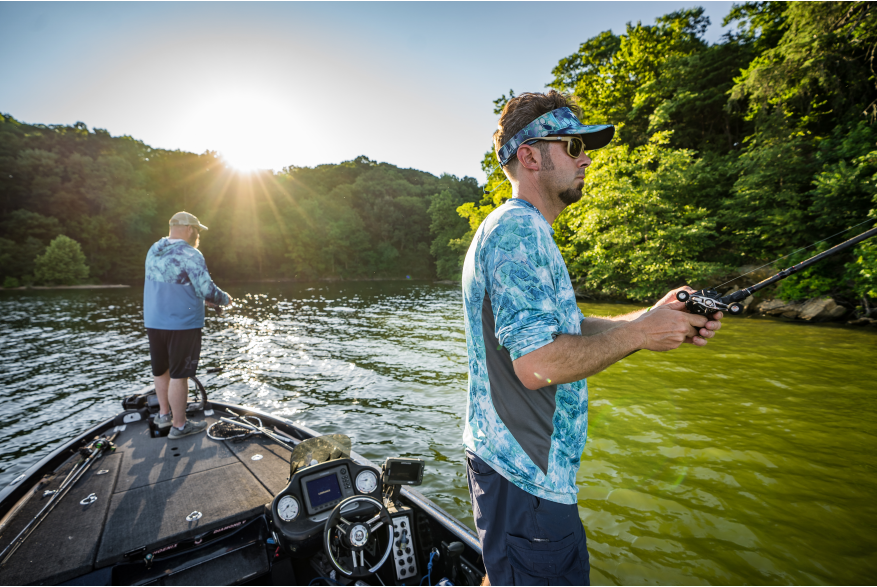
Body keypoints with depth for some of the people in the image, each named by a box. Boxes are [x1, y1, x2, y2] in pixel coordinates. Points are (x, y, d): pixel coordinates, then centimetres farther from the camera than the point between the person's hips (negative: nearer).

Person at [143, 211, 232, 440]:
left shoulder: (153, 251, 8)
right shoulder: (190, 254, -16)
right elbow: (208, 291, -21)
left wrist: (198, 296, 19)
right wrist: (225, 299, -2)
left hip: (153, 321, 8)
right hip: (182, 324, -8)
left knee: (160, 370, 21)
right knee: (179, 375, 2)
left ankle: (164, 413, 38)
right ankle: (179, 425, 14)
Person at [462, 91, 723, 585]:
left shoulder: (523, 231, 15)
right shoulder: (519, 229, -19)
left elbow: (565, 329, 14)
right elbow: (536, 363, -28)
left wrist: (653, 317, 2)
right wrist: (638, 333, -15)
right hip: (527, 475, -10)